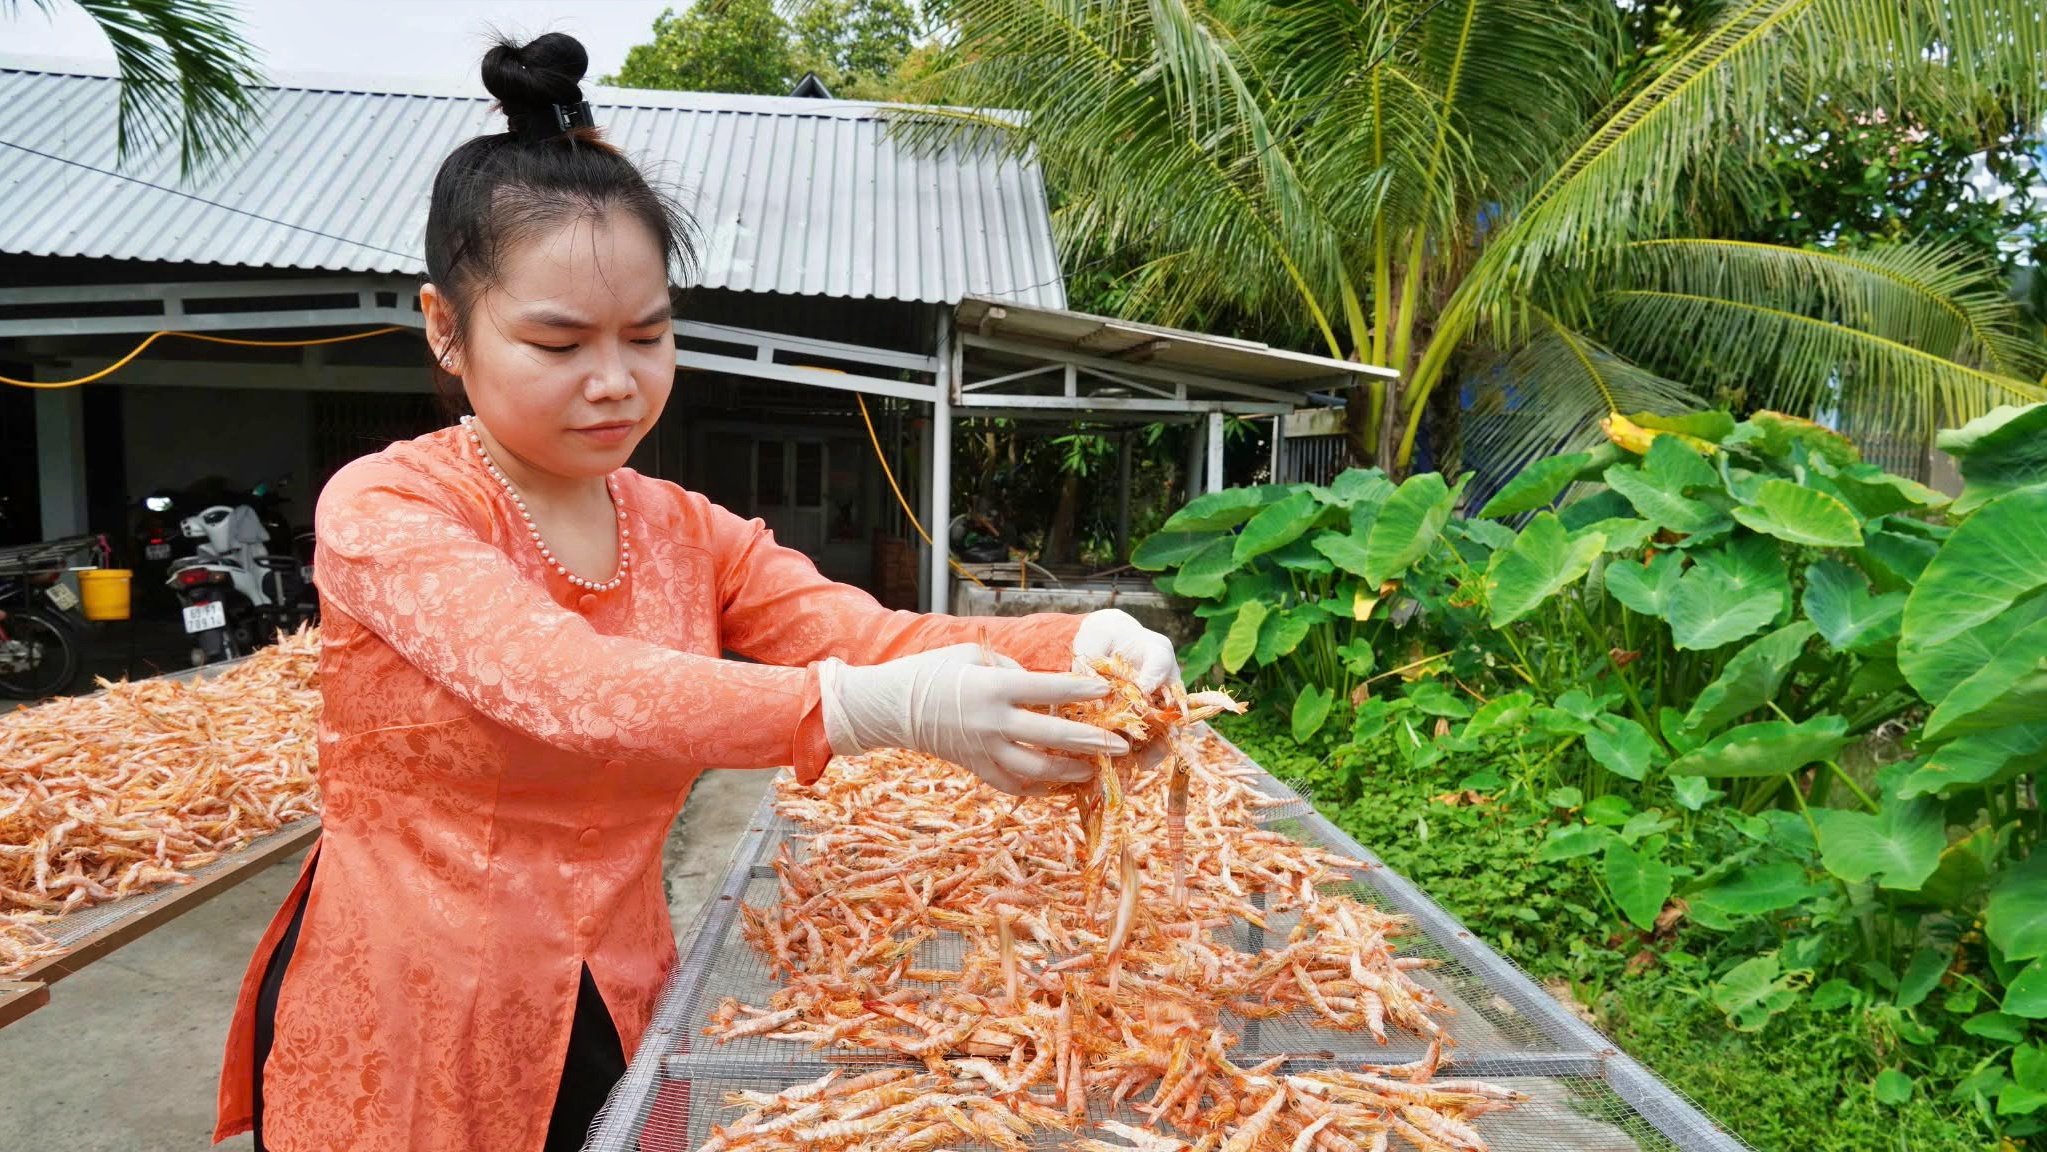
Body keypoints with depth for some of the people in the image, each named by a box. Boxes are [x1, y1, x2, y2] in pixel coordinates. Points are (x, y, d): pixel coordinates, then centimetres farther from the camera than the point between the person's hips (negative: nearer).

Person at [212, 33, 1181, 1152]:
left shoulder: (691, 535, 3)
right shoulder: (382, 508, -13)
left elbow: (861, 632, -11)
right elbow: (561, 686, -30)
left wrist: (1074, 646, -31)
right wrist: (869, 708, -44)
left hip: (617, 1020, 5)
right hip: (397, 1049, -4)